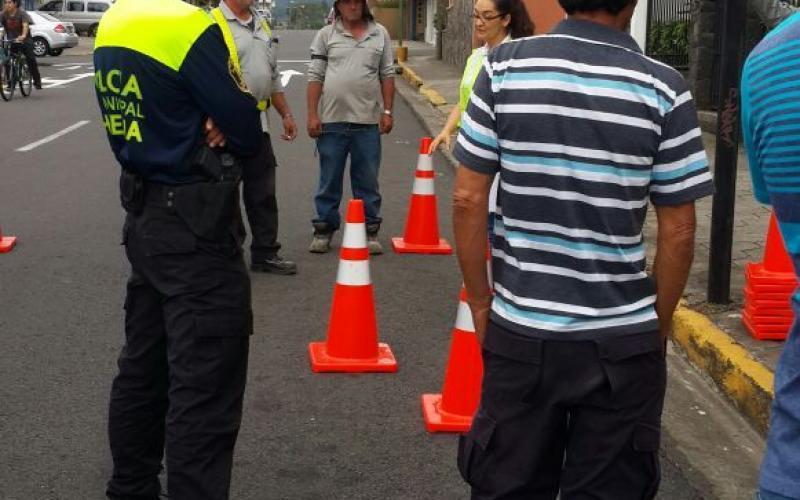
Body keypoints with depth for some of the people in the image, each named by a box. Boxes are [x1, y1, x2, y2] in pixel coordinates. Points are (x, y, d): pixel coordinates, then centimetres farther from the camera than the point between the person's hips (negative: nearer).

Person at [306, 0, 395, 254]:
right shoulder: (325, 35, 4)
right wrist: (312, 114, -4)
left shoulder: (380, 34, 8)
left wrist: (387, 112, 2)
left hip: (368, 122, 1)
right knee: (329, 181, 8)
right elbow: (315, 77, 2)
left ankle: (370, 231, 17)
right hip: (332, 121, -1)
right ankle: (323, 230, 18)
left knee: (368, 182, 8)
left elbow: (387, 76, 8)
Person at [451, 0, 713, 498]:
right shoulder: (663, 88, -8)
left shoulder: (505, 67, -5)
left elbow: (467, 200, -4)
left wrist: (480, 303, 8)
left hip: (520, 331, 2)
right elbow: (678, 232, -6)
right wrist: (658, 329, 9)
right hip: (621, 341, -1)